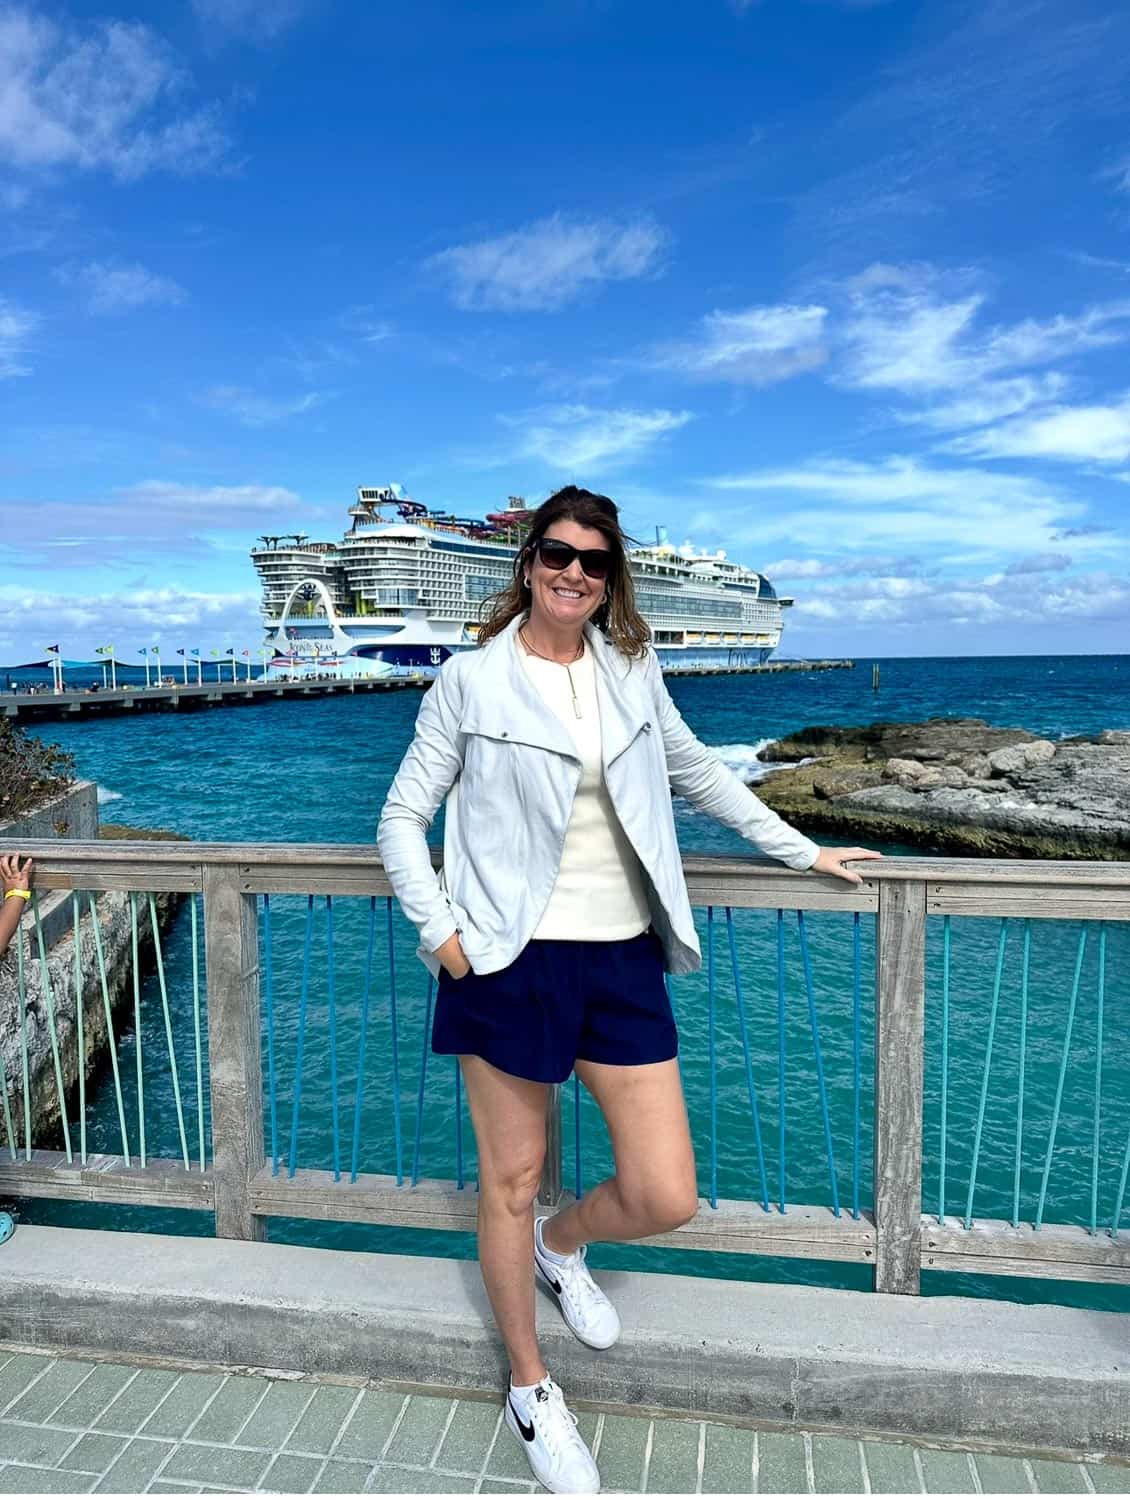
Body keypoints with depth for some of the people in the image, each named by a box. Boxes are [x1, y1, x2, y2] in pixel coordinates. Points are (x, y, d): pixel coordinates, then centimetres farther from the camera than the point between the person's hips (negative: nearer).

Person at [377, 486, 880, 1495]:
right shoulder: (471, 681, -3)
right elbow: (403, 817, 2)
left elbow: (697, 772, 21)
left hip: (623, 959, 4)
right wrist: (439, 931, -9)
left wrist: (800, 849, 23)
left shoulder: (631, 670, 8)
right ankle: (531, 1390, 37)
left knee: (667, 1200, 3)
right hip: (510, 959, -3)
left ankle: (560, 1245, 40)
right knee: (511, 1182, 11)